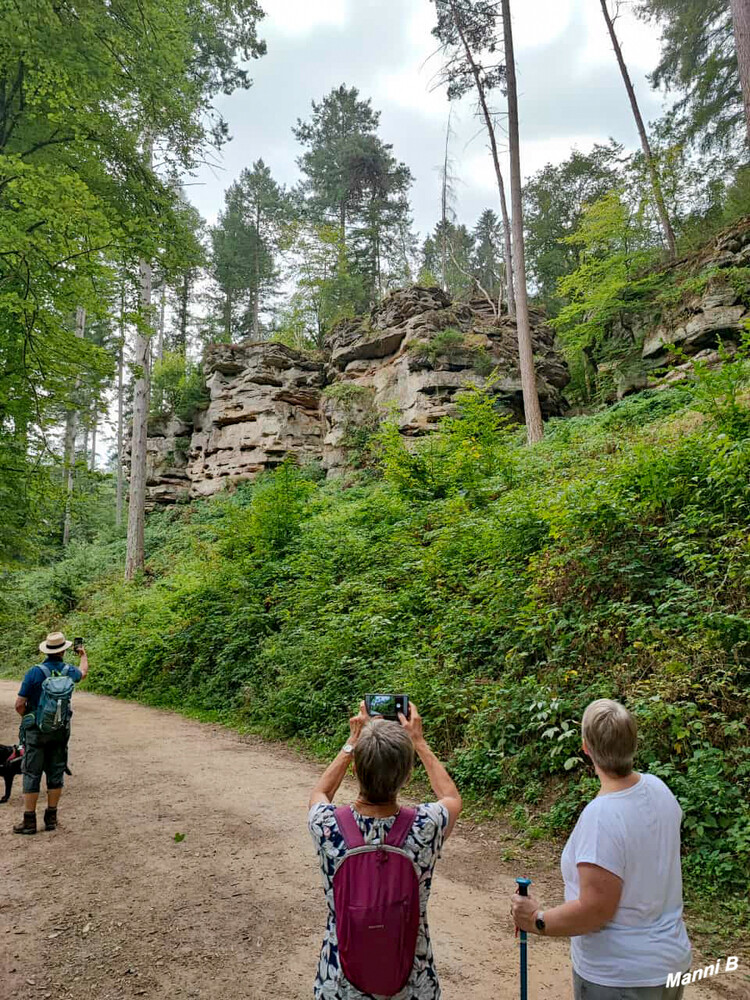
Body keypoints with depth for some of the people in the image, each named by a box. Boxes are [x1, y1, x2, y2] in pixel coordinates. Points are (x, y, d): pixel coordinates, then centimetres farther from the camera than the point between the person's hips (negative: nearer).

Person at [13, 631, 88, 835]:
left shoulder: (34, 672, -13)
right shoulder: (69, 671, -2)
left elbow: (19, 704, -11)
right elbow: (83, 672, 24)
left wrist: (27, 718, 10)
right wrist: (83, 655, 43)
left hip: (36, 730, -3)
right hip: (61, 730, 3)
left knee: (32, 774, 5)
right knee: (56, 773, 11)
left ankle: (29, 821, 8)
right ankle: (51, 818, 18)